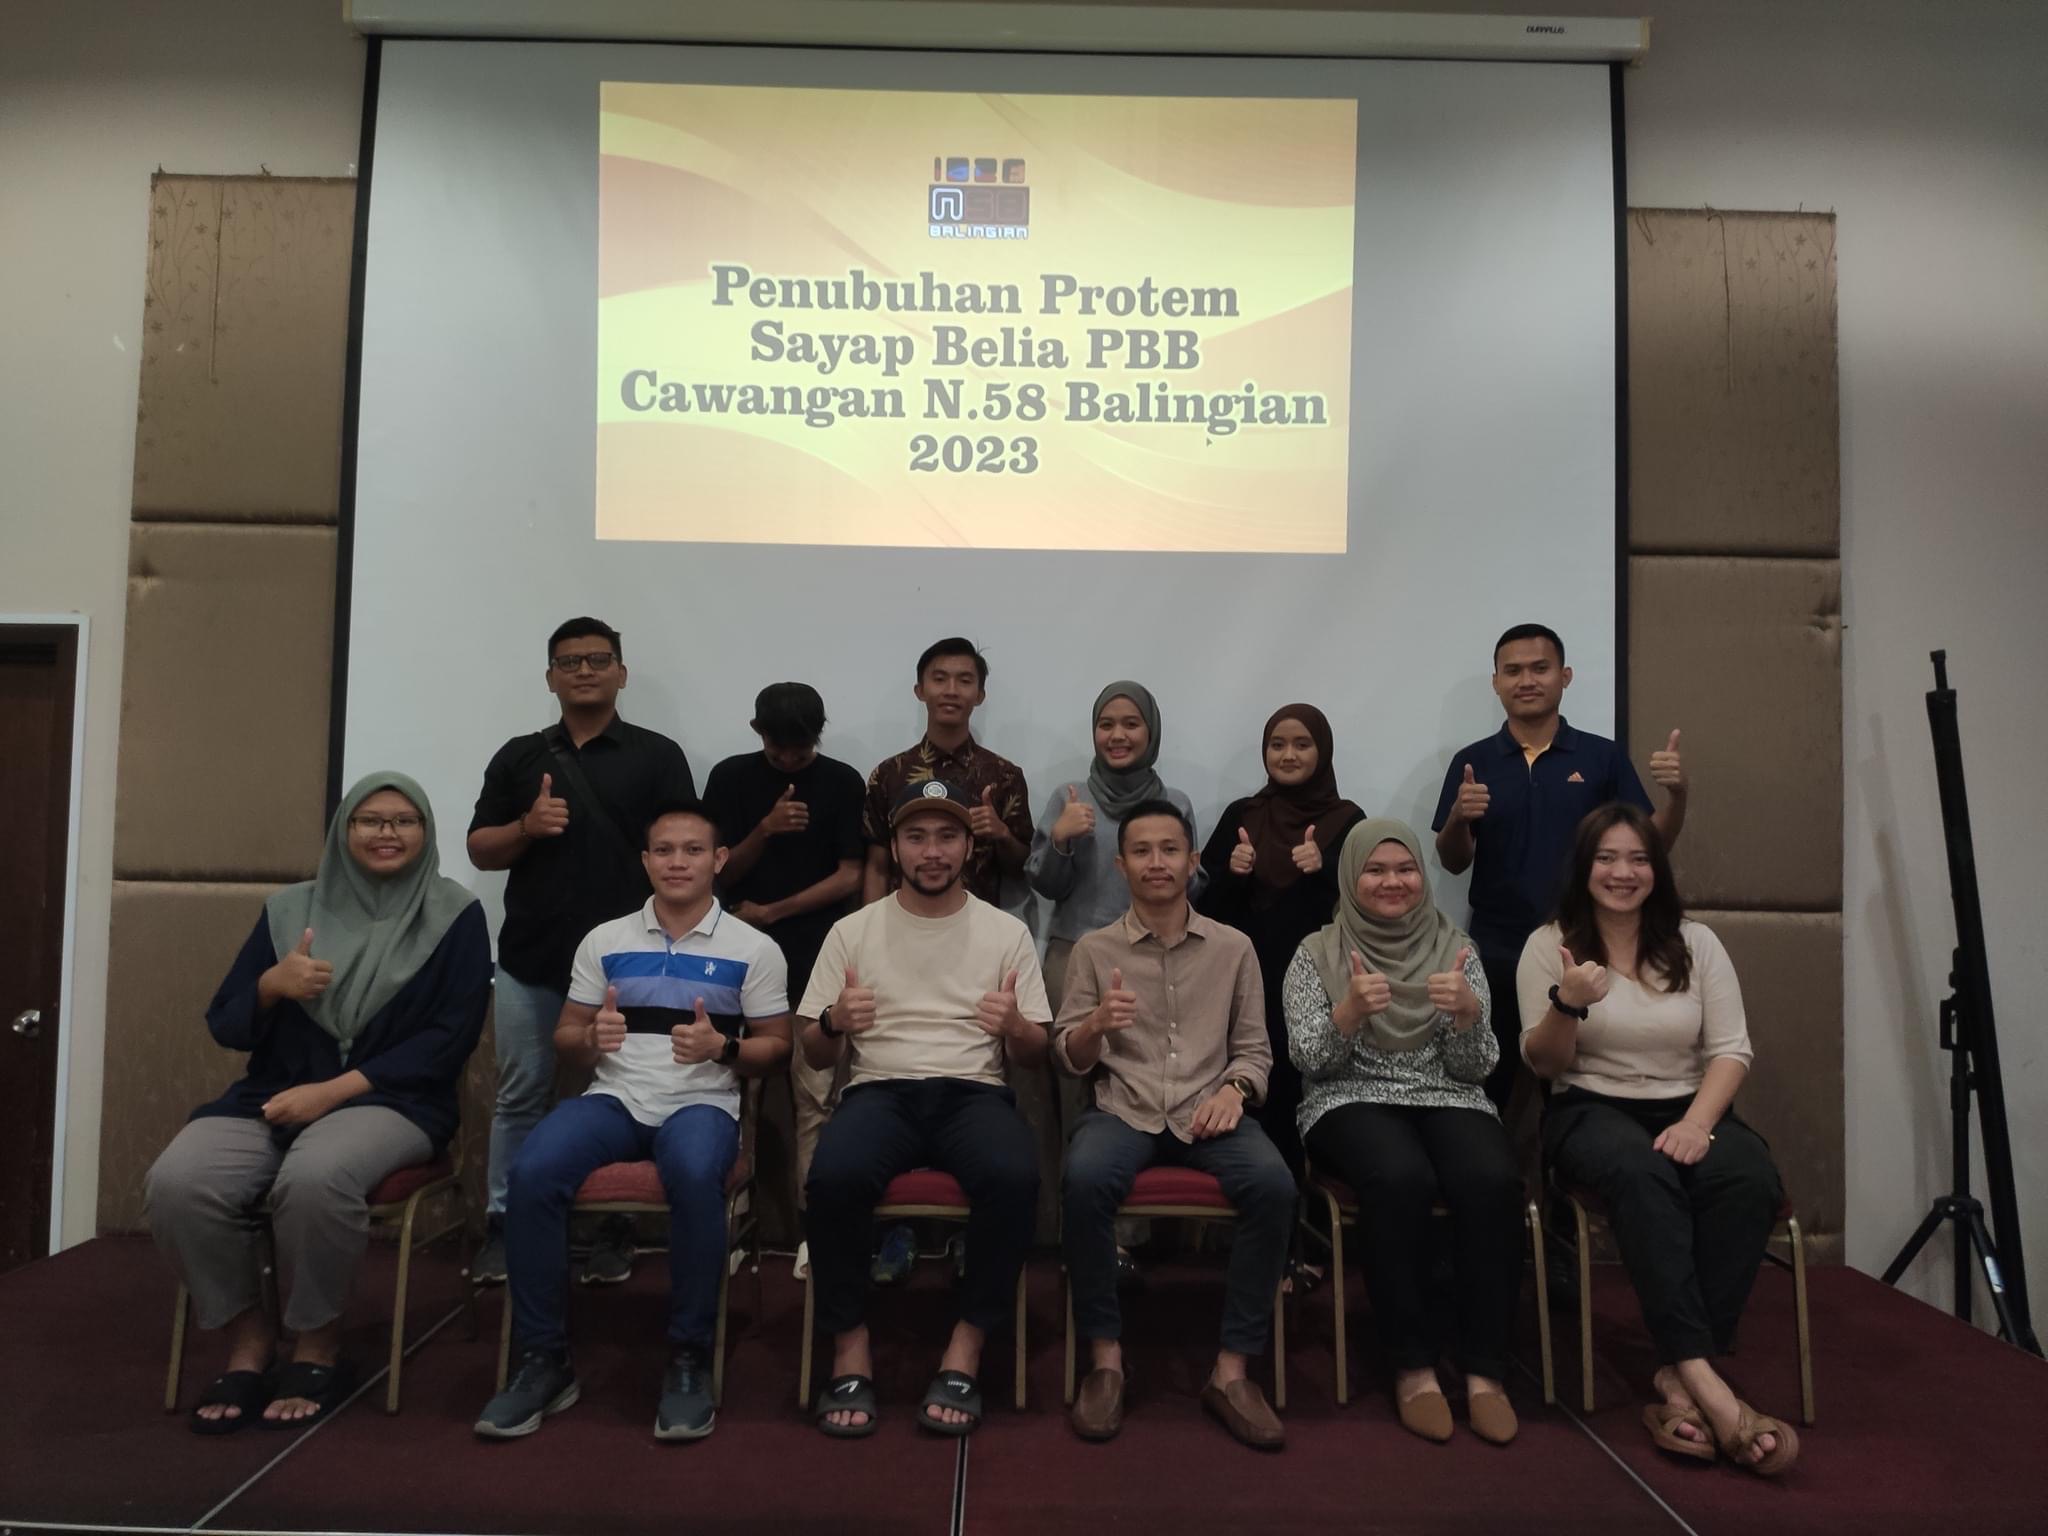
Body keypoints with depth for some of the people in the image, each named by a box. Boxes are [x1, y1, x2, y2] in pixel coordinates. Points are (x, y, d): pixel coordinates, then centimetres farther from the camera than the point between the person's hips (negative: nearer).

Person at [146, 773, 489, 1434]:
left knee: (314, 1178, -35)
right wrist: (272, 985, -12)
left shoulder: (454, 915, 2)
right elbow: (226, 1026, 12)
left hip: (391, 1100, -3)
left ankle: (317, 1347, -10)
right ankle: (248, 1336, -2)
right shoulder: (290, 908, 11)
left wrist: (334, 1090, -14)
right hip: (272, 1096, 4)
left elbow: (451, 1036, -6)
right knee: (176, 1183, -25)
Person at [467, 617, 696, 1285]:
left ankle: (614, 1228, 17)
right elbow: (480, 850, 11)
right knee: (520, 1096, 9)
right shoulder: (518, 756, 11)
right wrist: (526, 827, -10)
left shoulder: (657, 756, 3)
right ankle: (502, 1225, 19)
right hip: (530, 957, 2)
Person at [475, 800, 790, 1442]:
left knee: (695, 1177, -38)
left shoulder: (754, 950, 4)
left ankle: (689, 1359, -19)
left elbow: (775, 1047, 6)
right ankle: (544, 1358, -12)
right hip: (613, 1098, 3)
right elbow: (564, 1038, 14)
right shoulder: (605, 940, 12)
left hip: (702, 1103, -2)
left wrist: (721, 1048, -15)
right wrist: (592, 1038, -10)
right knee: (532, 1173, -28)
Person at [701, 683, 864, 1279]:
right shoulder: (731, 777, 5)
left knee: (815, 1097, -2)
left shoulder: (843, 782, 2)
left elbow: (850, 878, -1)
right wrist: (765, 830, -14)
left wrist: (770, 912, -5)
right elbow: (720, 873, 3)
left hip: (817, 960, -1)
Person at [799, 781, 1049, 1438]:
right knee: (833, 1175, -34)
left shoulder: (1007, 932, 10)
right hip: (879, 1091, 0)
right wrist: (836, 1022, -14)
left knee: (1015, 1176, -34)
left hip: (974, 1092, 0)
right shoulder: (852, 931, 10)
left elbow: (1034, 1056, 10)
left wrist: (1014, 1026, -14)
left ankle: (966, 1347, -14)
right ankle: (850, 1344, -12)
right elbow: (816, 1056, 10)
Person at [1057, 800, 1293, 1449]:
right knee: (1084, 1179, -34)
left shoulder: (1233, 948, 10)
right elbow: (1067, 1059, 5)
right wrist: (1095, 1024, -18)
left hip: (1207, 1114, 1)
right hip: (1122, 1111, -1)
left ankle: (1232, 1369, -17)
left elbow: (1255, 1048, 12)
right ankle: (1105, 1357, -16)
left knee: (1272, 1184, -30)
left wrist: (1233, 1088, -10)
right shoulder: (1094, 949, 7)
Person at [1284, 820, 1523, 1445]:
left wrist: (1468, 1012, -17)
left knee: (1493, 1182, -31)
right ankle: (1414, 1366, -22)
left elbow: (1475, 1068, 4)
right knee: (1402, 1179, -36)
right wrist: (1350, 1011, -22)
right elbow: (1308, 1059, -4)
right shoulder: (1317, 952, 4)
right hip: (1351, 1102, -2)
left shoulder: (1456, 948, 9)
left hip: (1448, 1099, 2)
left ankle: (1485, 1371, -21)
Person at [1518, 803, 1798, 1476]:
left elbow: (1731, 1049, 3)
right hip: (1592, 1109, -2)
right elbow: (1543, 1065, 0)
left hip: (1688, 1107, 3)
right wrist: (1568, 1004, -23)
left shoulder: (1695, 942, 9)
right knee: (1642, 1174, -38)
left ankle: (1679, 1374, -30)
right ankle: (1704, 1381, -41)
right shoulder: (1550, 944, 3)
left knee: (1751, 1179, -32)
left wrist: (1697, 1123, -16)